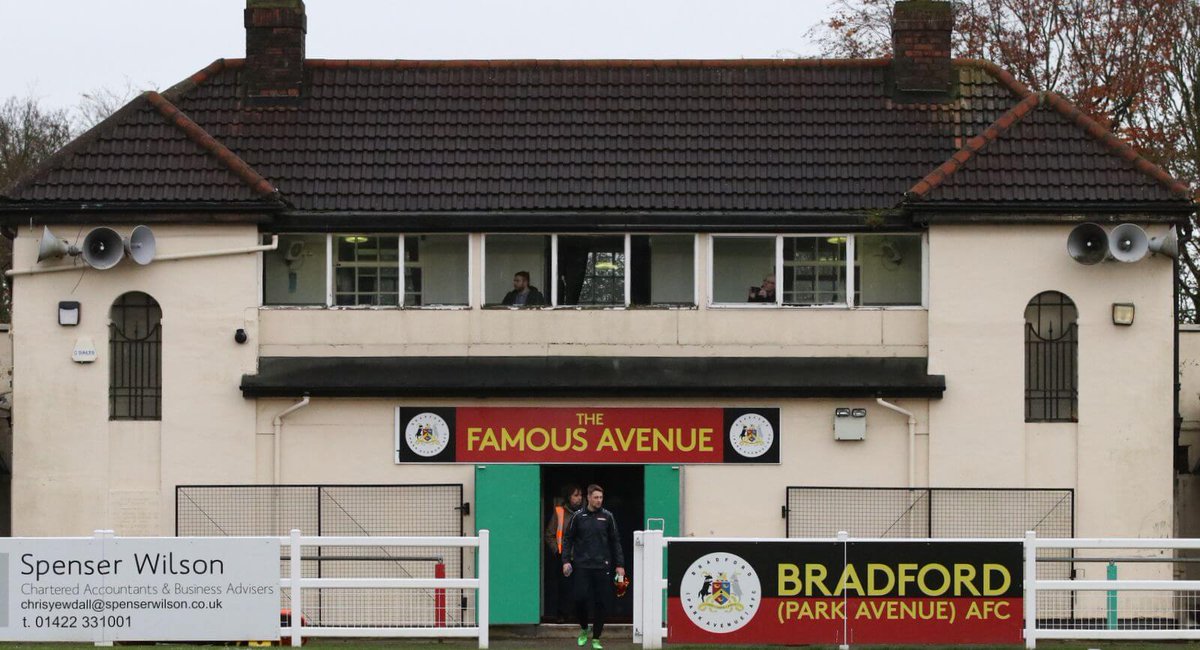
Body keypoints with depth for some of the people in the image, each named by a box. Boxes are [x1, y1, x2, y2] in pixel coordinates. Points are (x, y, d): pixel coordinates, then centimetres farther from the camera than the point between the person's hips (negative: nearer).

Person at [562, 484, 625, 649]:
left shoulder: (607, 517, 6)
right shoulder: (578, 516, 4)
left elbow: (615, 541, 9)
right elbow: (568, 539, 7)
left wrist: (619, 564, 4)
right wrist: (566, 560, -4)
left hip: (602, 567, 1)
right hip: (582, 566, -1)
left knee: (601, 603, 0)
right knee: (580, 598, -9)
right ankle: (584, 629, 17)